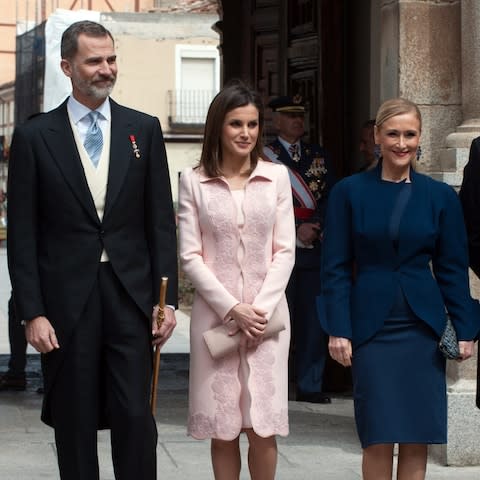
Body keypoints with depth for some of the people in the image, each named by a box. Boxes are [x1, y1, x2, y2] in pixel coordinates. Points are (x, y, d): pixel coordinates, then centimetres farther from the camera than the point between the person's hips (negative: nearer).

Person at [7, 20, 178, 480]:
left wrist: (167, 299, 0)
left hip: (130, 296, 1)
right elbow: (22, 233, 0)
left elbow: (161, 221, 6)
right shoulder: (34, 136, 1)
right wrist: (32, 312, -6)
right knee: (74, 424, 7)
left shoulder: (144, 129, 6)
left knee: (135, 416, -1)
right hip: (66, 300, -1)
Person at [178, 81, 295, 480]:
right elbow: (190, 256, -1)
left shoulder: (276, 176, 6)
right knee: (223, 431, 3)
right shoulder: (194, 181, 2)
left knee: (263, 429, -2)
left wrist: (261, 309, -7)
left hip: (267, 314, 1)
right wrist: (232, 309, -10)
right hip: (214, 315, -1)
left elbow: (285, 251, 4)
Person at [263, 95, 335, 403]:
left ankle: (310, 386, 10)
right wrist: (296, 228, -13)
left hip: (315, 248, 4)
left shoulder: (320, 156, 16)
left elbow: (331, 198, 8)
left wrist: (313, 225, -9)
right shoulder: (263, 158, 3)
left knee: (315, 319, 3)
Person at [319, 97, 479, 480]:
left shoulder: (441, 196, 4)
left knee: (418, 438, 3)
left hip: (423, 329, 1)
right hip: (371, 328, -1)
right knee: (378, 438, 0)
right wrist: (338, 329, -7)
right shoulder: (350, 192, 1)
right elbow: (336, 267, 0)